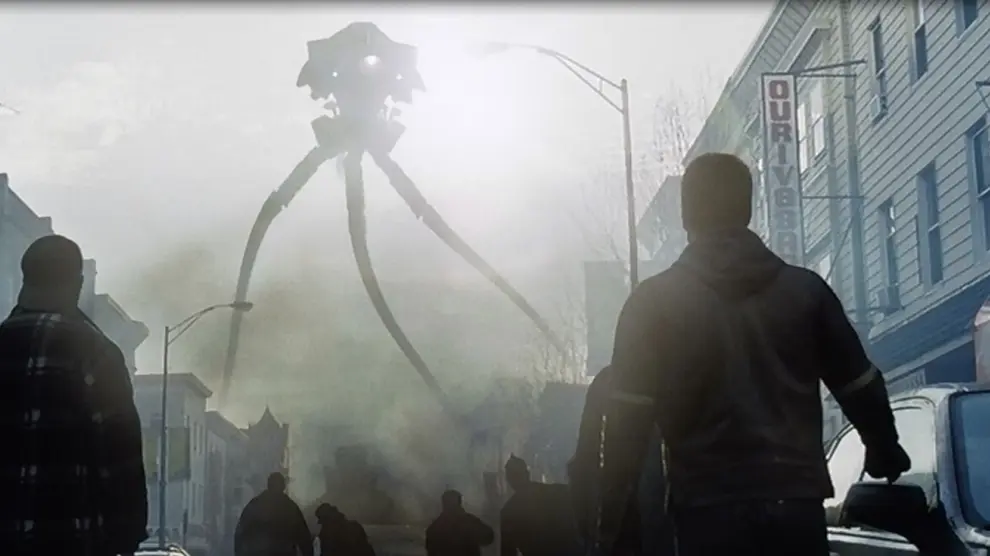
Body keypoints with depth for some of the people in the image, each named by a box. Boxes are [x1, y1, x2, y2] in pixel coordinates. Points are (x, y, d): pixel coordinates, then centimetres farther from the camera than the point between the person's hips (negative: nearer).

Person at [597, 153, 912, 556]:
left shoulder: (655, 302, 0)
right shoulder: (805, 289, 8)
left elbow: (627, 421, -4)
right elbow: (861, 388, 16)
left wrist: (608, 524, 0)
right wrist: (887, 452, 36)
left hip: (708, 509, -2)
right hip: (796, 501, 2)